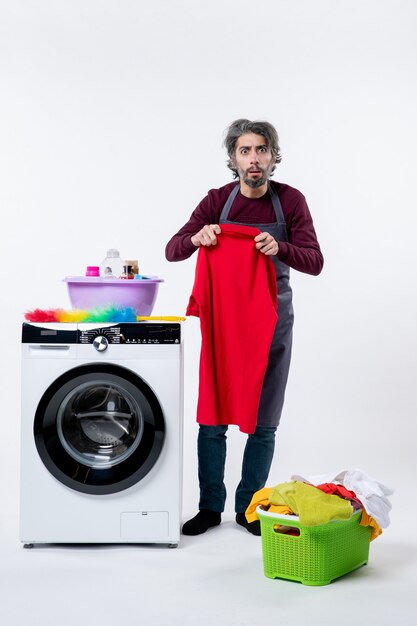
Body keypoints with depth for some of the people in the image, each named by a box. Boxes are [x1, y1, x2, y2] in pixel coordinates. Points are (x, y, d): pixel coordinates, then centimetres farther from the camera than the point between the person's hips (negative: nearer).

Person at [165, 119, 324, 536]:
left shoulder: (290, 201, -6)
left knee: (263, 422, 6)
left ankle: (248, 508, 19)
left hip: (272, 321, 0)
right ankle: (210, 507, 16)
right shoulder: (217, 201, -5)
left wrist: (278, 248, -35)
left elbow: (314, 263, -14)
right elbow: (172, 251, -9)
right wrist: (196, 237, -32)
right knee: (212, 417, 3)